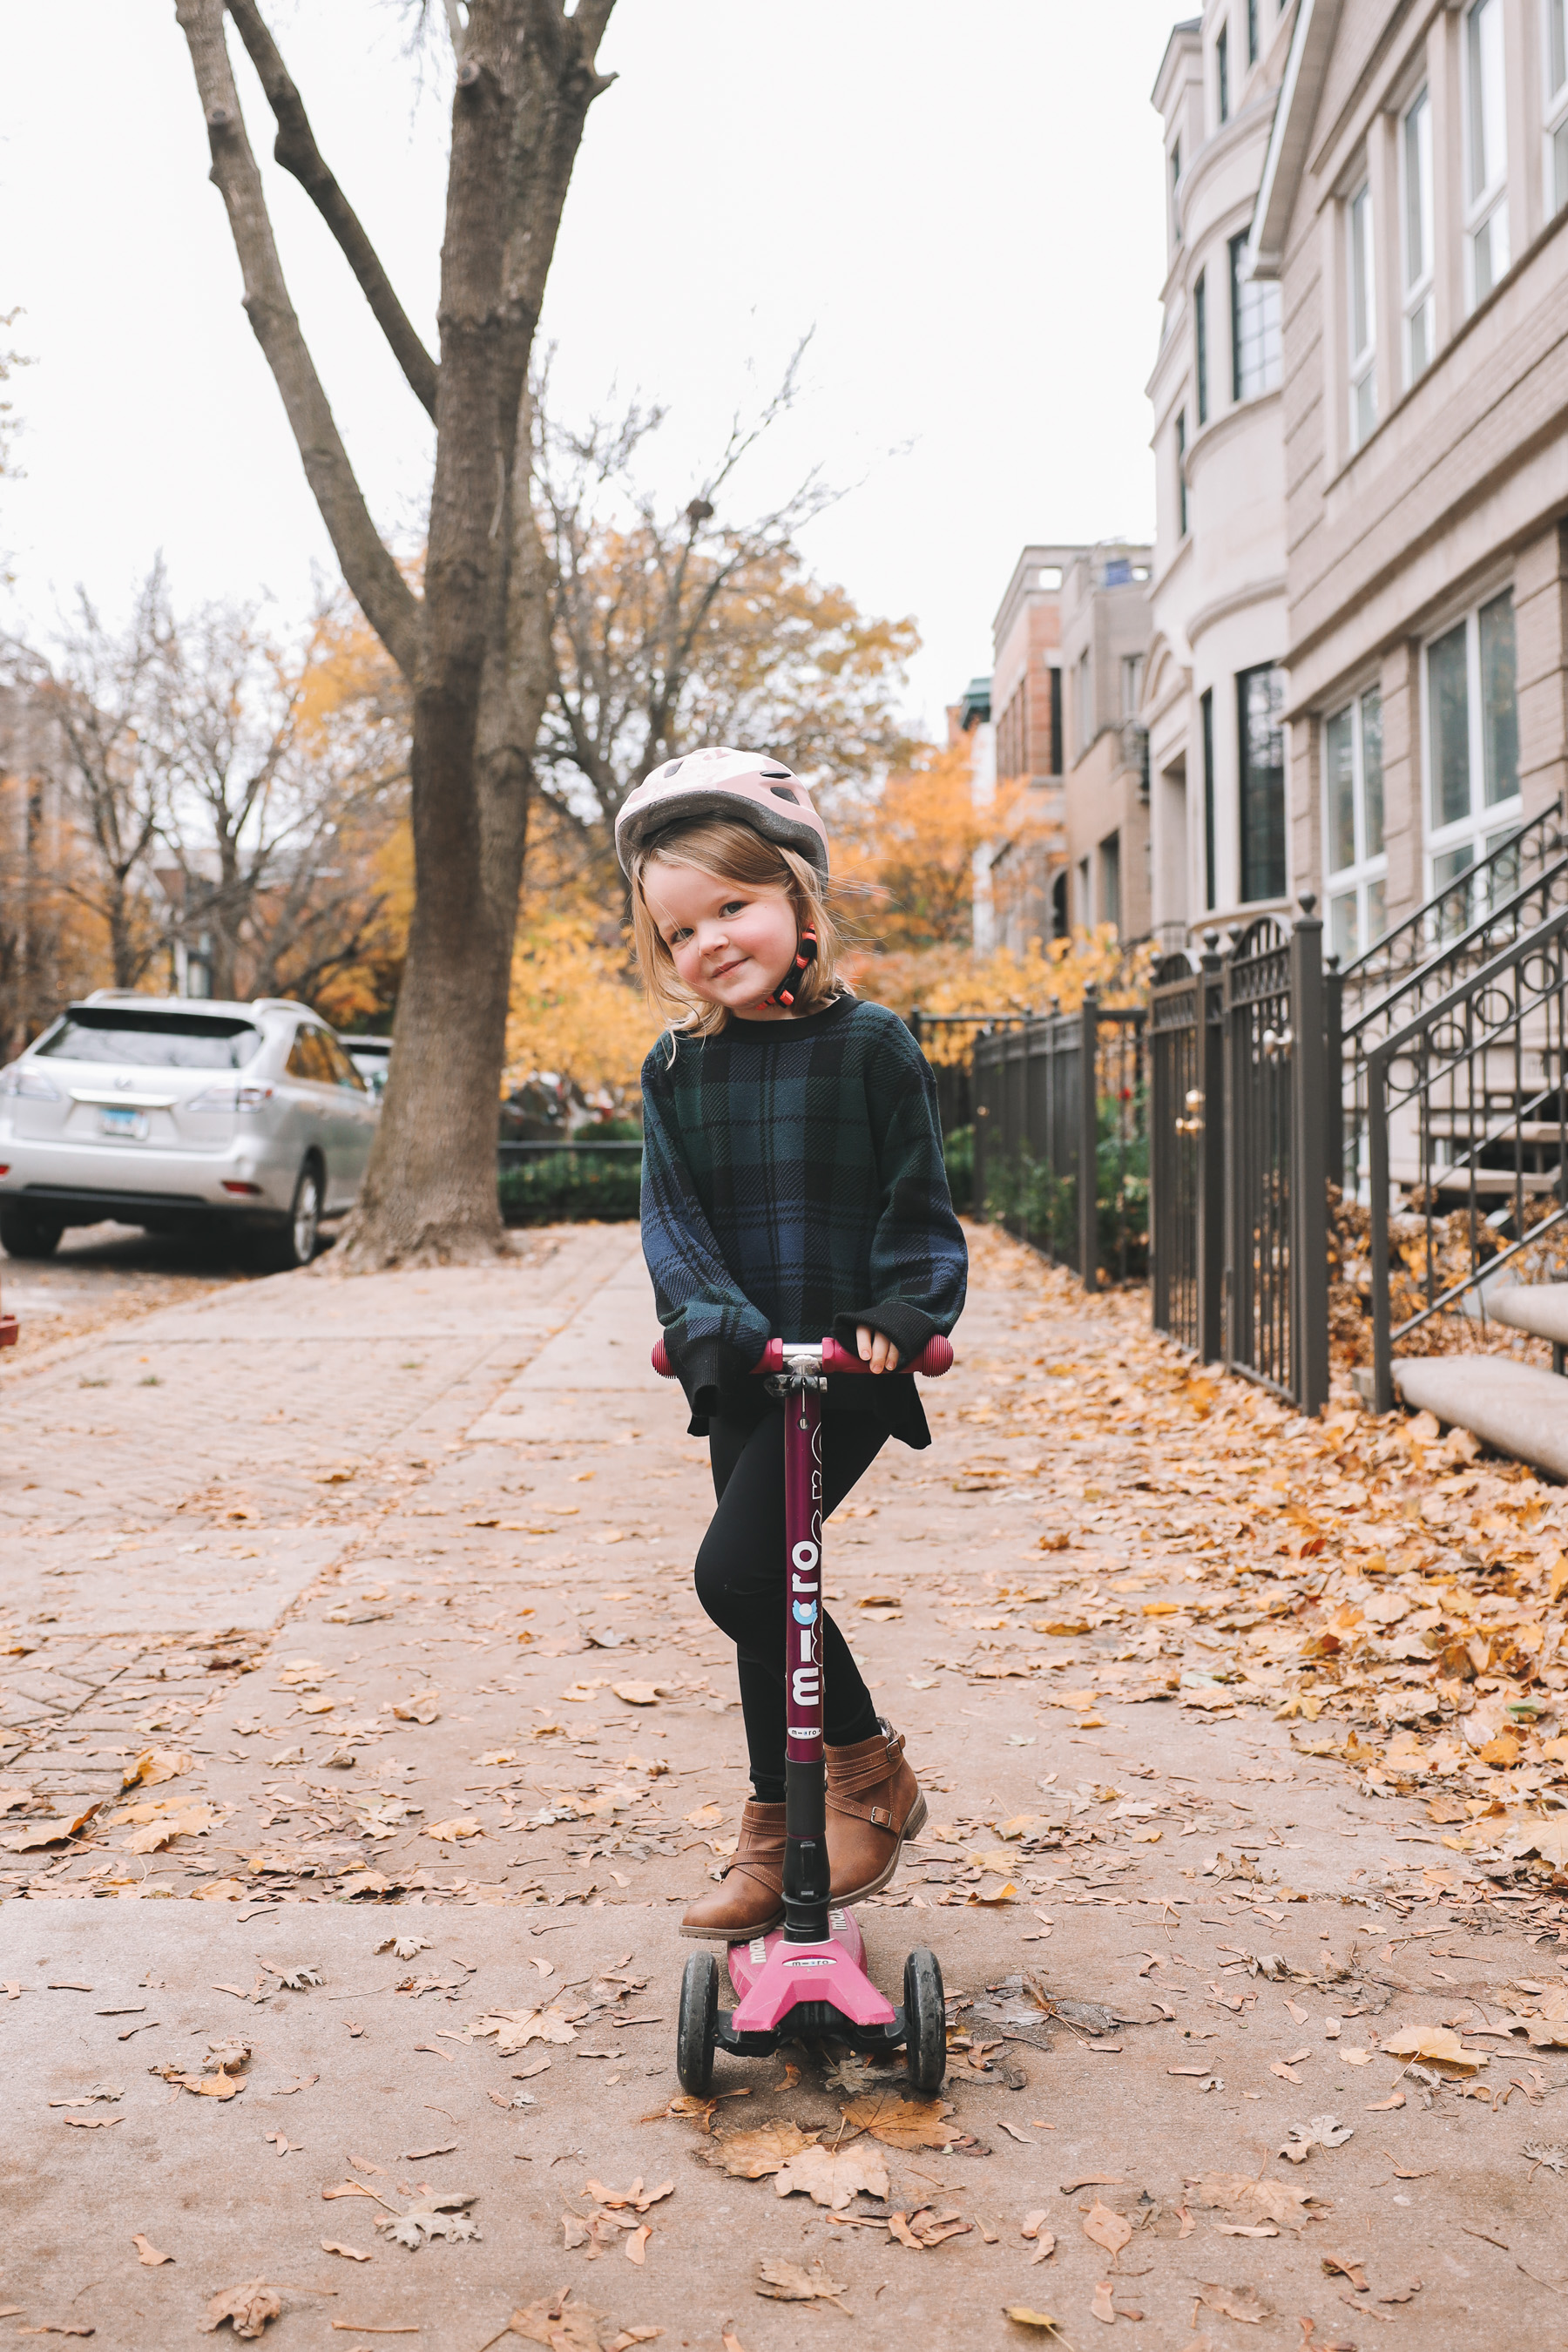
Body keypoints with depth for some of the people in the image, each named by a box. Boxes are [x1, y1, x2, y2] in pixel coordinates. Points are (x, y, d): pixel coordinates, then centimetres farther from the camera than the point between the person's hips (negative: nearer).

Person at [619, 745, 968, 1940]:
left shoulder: (868, 1044, -3)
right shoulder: (676, 1070, 6)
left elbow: (920, 1203, -3)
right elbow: (671, 1216, 0)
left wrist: (903, 1313, -18)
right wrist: (710, 1319, -17)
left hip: (845, 1364, -5)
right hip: (742, 1374, 5)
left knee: (738, 1569, -17)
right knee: (771, 1597, 12)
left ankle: (872, 1770, 3)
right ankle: (778, 1832, 28)